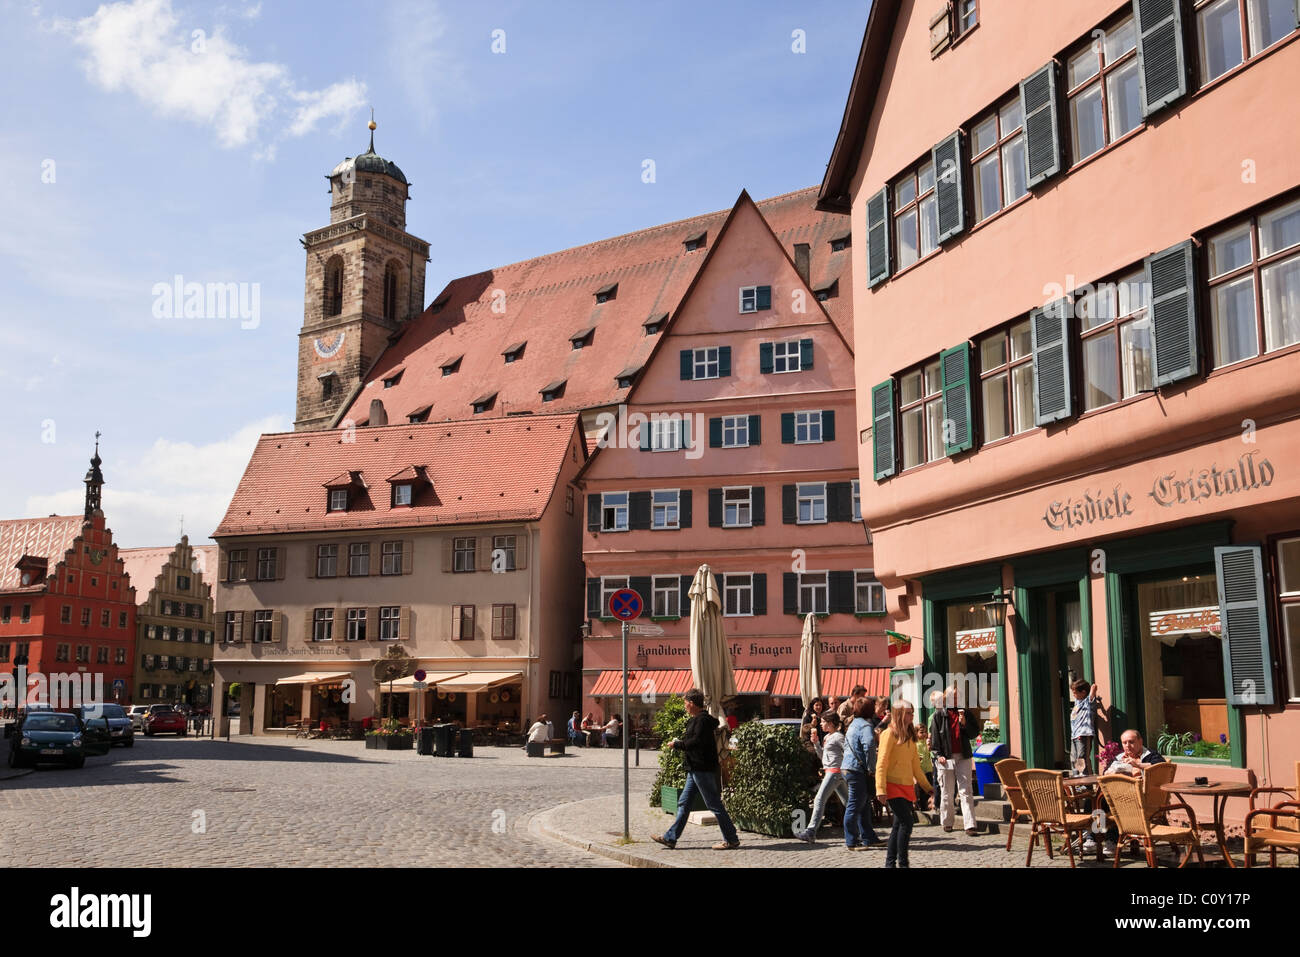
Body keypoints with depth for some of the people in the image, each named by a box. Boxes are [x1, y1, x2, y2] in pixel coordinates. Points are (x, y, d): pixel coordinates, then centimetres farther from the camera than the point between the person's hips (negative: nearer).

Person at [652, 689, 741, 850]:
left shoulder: (702, 720, -16)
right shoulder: (696, 719, 17)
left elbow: (697, 742, -25)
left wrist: (677, 744, -14)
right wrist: (680, 742, 8)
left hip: (703, 769, -11)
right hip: (696, 769, 11)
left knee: (714, 804, -4)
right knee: (683, 803, 11)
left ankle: (731, 840, 4)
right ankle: (670, 838, 16)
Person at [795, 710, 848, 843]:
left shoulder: (838, 737, -10)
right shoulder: (827, 737, 18)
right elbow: (822, 756, 20)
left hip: (835, 771, -10)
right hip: (829, 772, 10)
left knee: (819, 800, -12)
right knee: (847, 801, 12)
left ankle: (810, 832, -14)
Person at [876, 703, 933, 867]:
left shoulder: (910, 737, 15)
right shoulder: (890, 734, -9)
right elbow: (881, 763, -13)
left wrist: (927, 786, 20)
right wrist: (881, 790, -19)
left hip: (908, 787, 8)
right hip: (893, 786, -8)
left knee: (899, 825, 8)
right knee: (907, 822, -14)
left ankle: (890, 862, 16)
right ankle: (902, 863, -7)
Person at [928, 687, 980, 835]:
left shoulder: (964, 712, 11)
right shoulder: (939, 715, 3)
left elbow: (974, 732, 11)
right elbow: (934, 736, 2)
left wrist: (964, 723, -7)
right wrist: (938, 755, -7)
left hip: (963, 757, 2)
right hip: (946, 758, -2)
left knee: (966, 792, -4)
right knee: (946, 793, 6)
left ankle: (970, 825, -7)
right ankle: (947, 823, 20)